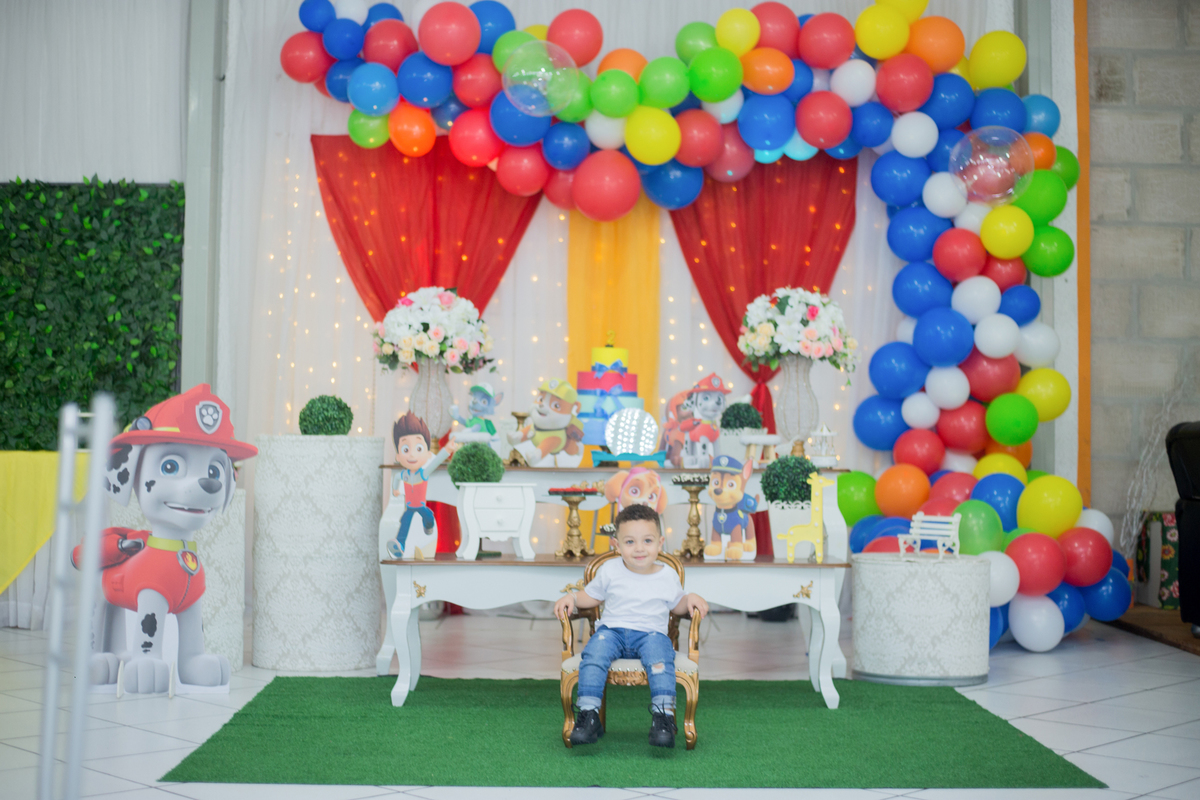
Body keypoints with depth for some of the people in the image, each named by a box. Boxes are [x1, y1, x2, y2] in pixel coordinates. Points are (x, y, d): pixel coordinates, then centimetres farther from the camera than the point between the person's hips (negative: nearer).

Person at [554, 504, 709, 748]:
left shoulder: (668, 576, 9)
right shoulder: (610, 571, 8)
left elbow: (676, 605, 23)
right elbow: (591, 596, 21)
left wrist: (691, 600, 3)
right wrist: (571, 598, 3)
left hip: (651, 633, -1)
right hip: (612, 630, 1)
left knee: (659, 657, -35)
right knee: (594, 653, -31)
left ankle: (663, 715, -33)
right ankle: (589, 714, -27)